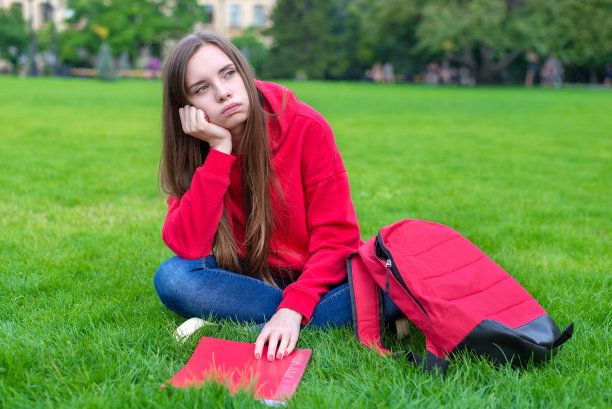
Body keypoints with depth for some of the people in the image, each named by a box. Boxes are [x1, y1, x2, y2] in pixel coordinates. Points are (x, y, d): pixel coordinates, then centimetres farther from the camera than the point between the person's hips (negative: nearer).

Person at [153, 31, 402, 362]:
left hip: (317, 277, -1)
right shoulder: (193, 149, -7)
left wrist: (293, 310, -29)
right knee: (172, 277, -28)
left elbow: (337, 235, -15)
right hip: (249, 279, 2)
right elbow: (187, 247, -23)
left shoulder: (305, 127, -15)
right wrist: (220, 149, -25)